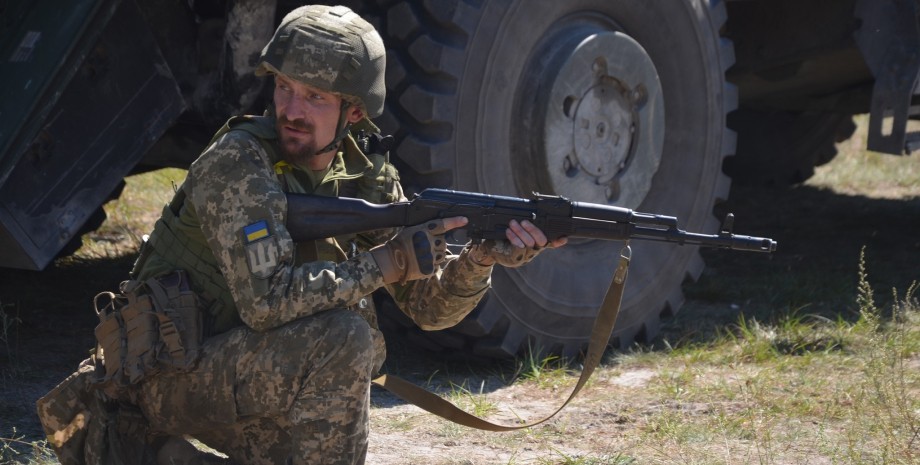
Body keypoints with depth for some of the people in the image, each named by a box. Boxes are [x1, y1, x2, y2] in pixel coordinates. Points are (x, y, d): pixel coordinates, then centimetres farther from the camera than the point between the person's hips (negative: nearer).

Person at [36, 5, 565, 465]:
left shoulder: (367, 176, 0)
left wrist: (478, 262, -21)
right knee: (343, 338, -27)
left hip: (246, 373, 8)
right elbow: (265, 300, -32)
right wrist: (386, 262, -27)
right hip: (171, 373, -8)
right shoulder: (238, 162, -21)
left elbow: (428, 307, 0)